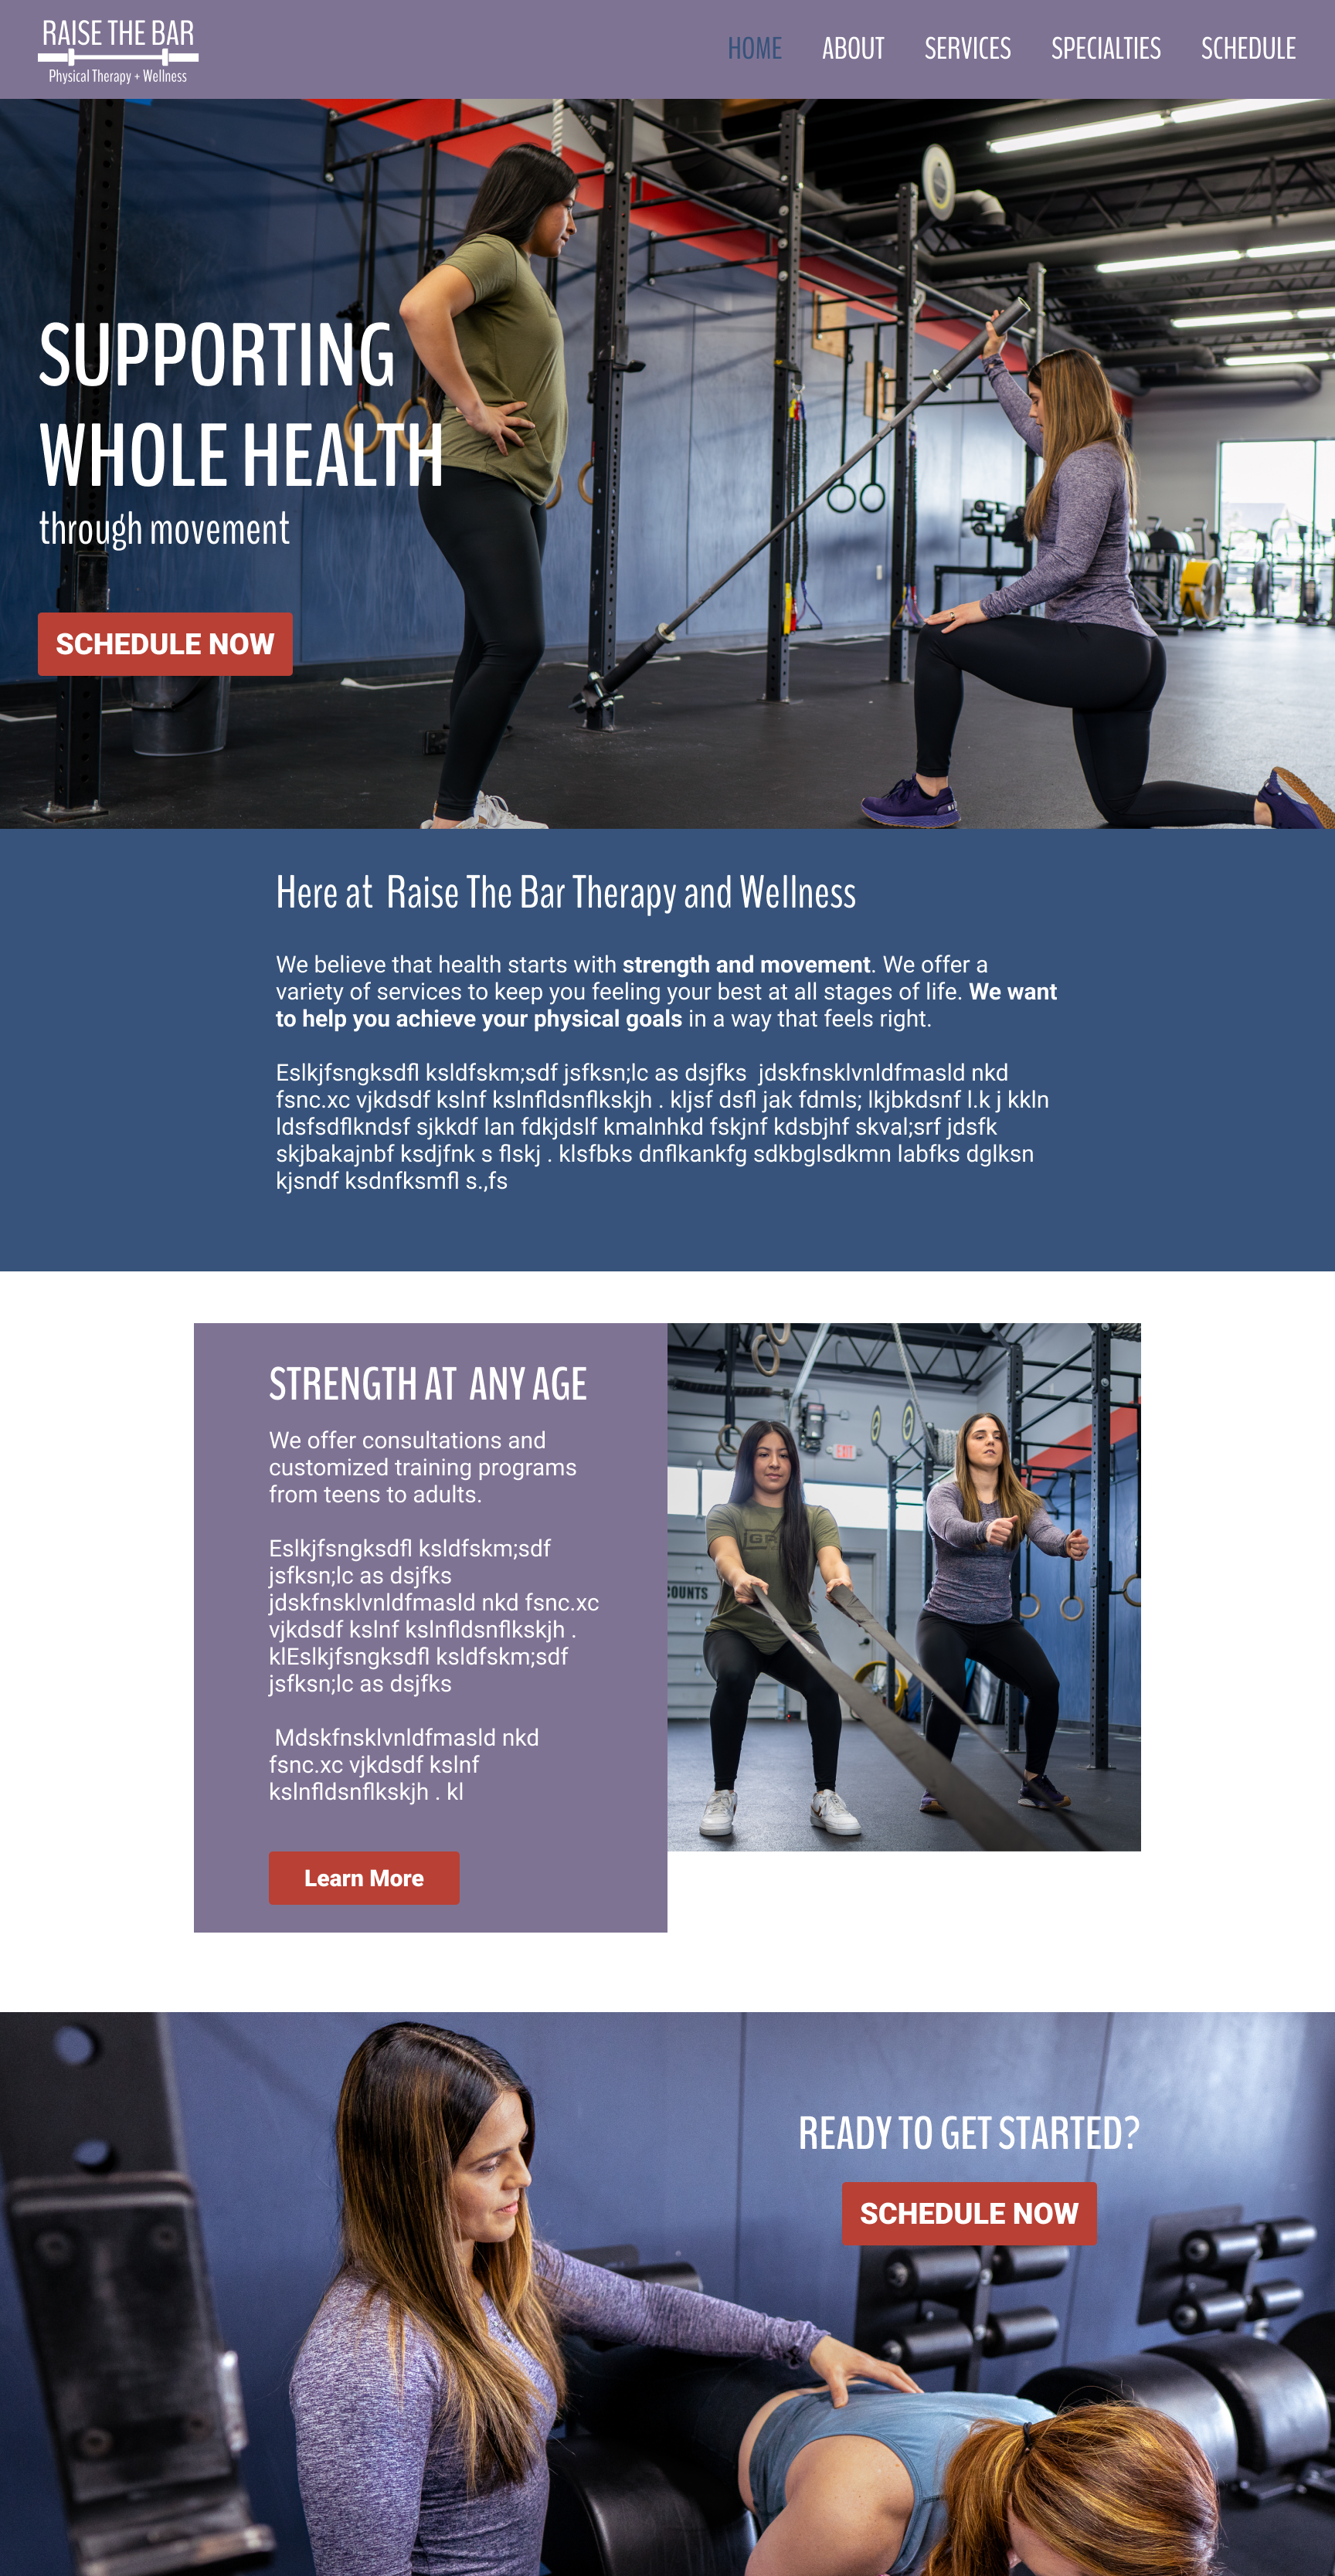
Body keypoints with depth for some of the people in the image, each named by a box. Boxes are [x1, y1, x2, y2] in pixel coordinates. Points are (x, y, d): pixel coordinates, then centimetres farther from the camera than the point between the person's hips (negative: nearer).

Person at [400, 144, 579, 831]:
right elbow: (421, 306, -28)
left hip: (518, 491, 10)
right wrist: (473, 407, -22)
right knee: (516, 645, -18)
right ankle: (448, 821, -19)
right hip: (477, 483, -10)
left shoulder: (520, 272, 22)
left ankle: (465, 804, 13)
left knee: (491, 648, 9)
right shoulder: (492, 253, -8)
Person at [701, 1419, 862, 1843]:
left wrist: (841, 1578, -45)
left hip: (794, 1635, 2)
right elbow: (725, 1555, -26)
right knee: (734, 1677, -35)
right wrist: (740, 1578, -52)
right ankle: (723, 1795, -19)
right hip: (735, 1631, -2)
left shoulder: (815, 1517, 3)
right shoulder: (726, 1515, -3)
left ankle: (826, 1797, -14)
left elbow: (830, 1557, -18)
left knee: (824, 1683, -30)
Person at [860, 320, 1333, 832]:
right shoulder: (1096, 454, 18)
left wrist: (988, 607, -18)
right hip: (1132, 658, 11)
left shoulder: (1088, 464, -12)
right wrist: (994, 365, 50)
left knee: (941, 638, -7)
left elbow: (1067, 564, -24)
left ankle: (930, 792, -4)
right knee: (1123, 806, 16)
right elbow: (1028, 426, 39)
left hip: (1099, 650, -11)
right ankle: (1271, 804, 7)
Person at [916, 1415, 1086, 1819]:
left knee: (1045, 1684, -17)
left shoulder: (1021, 1501, 3)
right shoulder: (945, 1494, -7)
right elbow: (952, 1528, -29)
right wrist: (987, 1531, -52)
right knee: (948, 1692, -27)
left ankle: (1034, 1782, 3)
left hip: (999, 1623, 4)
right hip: (946, 1619, -3)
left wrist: (1068, 1544, -42)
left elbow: (1045, 1532, -17)